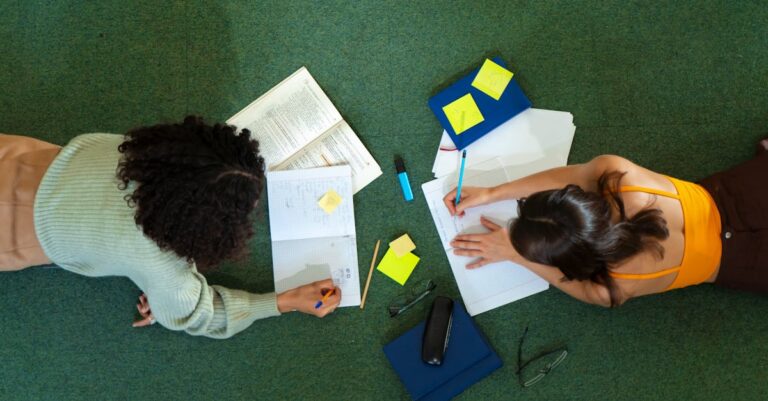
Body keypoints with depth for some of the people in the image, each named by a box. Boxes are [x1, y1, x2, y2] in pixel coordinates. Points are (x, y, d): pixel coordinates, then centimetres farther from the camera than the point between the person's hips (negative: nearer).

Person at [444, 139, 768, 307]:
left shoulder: (620, 286, -40)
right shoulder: (616, 172, -38)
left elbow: (589, 288, -14)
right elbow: (569, 175, -16)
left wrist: (513, 254, -16)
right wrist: (489, 194, -14)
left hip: (737, 257, -2)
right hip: (729, 192, 3)